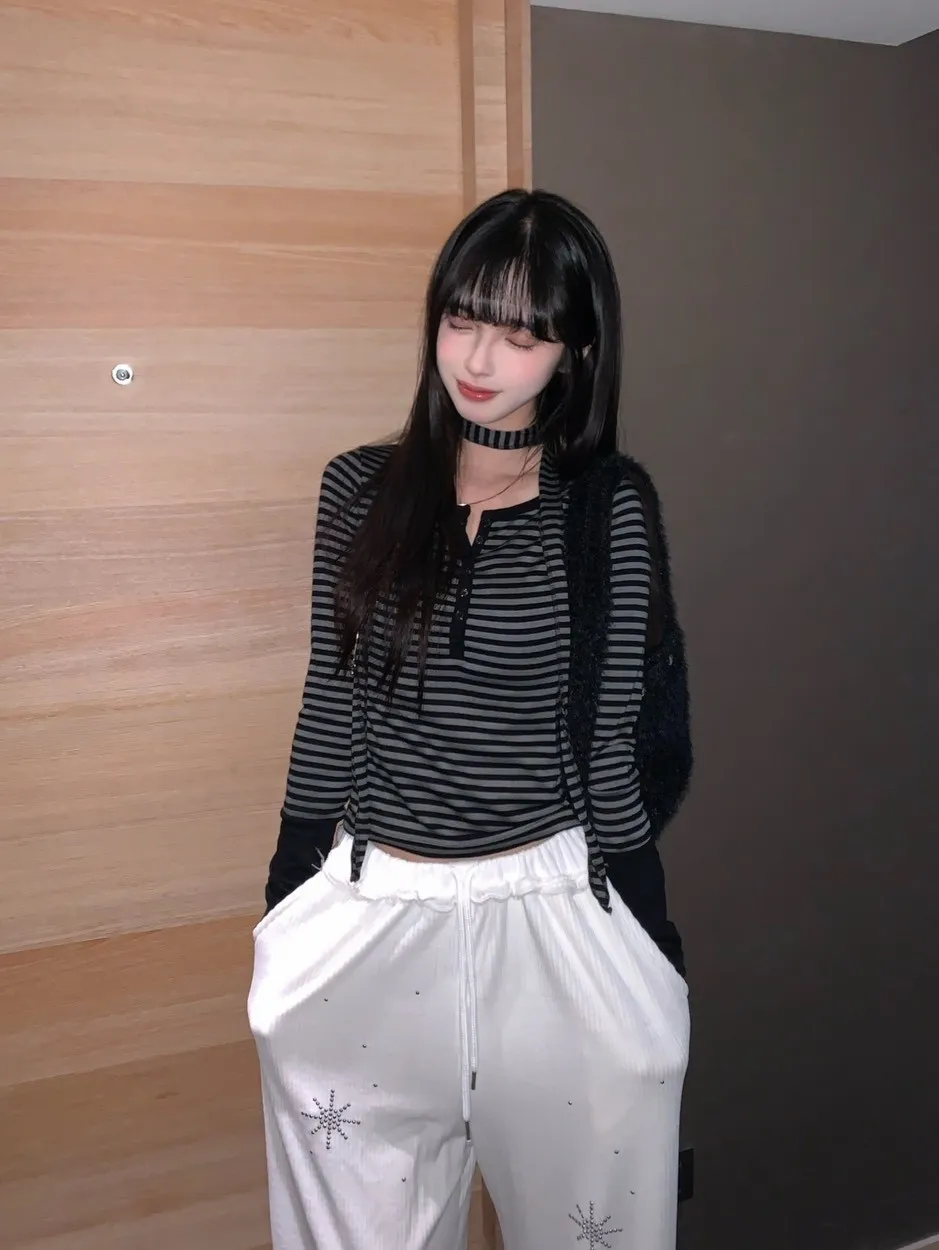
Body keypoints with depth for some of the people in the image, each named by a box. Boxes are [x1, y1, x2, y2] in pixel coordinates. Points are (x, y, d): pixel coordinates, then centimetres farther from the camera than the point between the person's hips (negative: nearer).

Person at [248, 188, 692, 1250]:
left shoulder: (608, 507, -6)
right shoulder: (361, 488, 0)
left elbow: (607, 731, -1)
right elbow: (332, 706, 5)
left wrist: (652, 944, 3)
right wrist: (286, 913, 9)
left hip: (553, 914, -1)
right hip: (368, 915, 2)